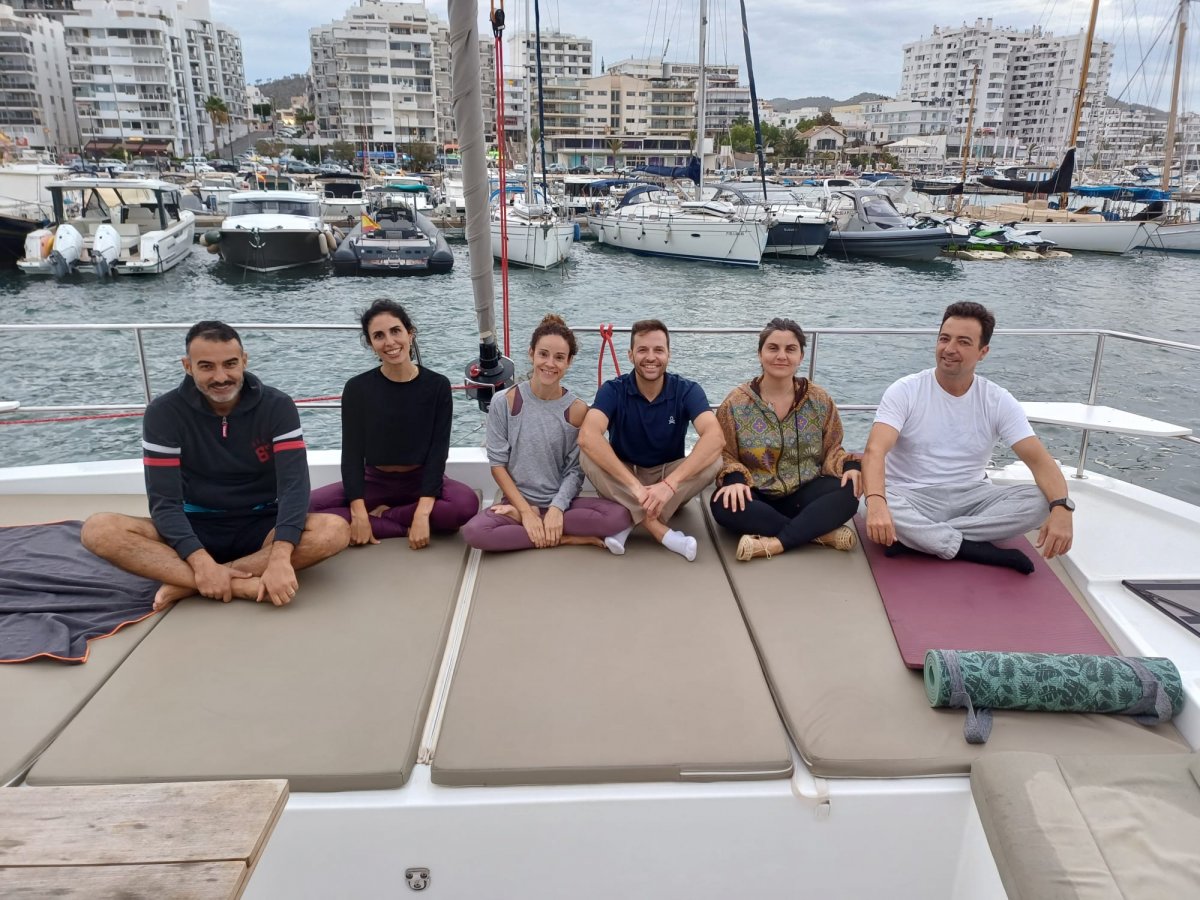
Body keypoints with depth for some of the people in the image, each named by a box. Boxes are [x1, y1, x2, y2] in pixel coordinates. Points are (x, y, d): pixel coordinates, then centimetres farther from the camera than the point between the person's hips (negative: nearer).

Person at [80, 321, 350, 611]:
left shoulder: (277, 406, -9)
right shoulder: (164, 412, -8)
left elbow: (294, 485, -20)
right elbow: (164, 500, -14)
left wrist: (280, 557, -37)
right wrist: (202, 563, -32)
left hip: (260, 527, 0)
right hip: (196, 529, 1)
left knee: (335, 530, -30)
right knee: (98, 529, -26)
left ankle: (188, 583, -27)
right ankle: (251, 585, -36)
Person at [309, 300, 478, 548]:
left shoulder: (437, 386, -8)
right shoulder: (357, 388, -7)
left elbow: (438, 452, -12)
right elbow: (352, 453, -8)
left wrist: (422, 513, -25)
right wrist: (358, 513, -22)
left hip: (423, 481, 0)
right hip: (375, 482, 1)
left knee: (467, 504, -33)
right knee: (308, 506, -25)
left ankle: (380, 515, -12)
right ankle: (407, 526, -20)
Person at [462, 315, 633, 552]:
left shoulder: (577, 410, -5)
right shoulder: (504, 402, -6)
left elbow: (575, 470, -4)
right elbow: (498, 463, -5)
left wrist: (557, 508, -21)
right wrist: (526, 510, -13)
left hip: (561, 502, 1)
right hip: (518, 500, -1)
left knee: (619, 516, -26)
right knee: (474, 531, -32)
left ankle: (516, 518, -14)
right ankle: (566, 538, -15)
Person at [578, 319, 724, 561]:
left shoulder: (687, 390, -13)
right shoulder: (613, 390, -15)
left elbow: (715, 437, -31)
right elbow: (587, 437, -34)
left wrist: (669, 484, -44)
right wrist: (634, 485, -44)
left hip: (670, 477, 1)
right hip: (622, 482, 0)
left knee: (712, 461, -27)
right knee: (589, 456, -30)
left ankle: (631, 524, -27)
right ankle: (661, 531, -33)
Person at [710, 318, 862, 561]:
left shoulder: (819, 400, 2)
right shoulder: (736, 403, -3)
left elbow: (832, 449, 9)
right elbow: (724, 454, -1)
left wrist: (849, 466, -14)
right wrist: (734, 479, -23)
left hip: (804, 493, 2)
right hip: (757, 496, -1)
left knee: (848, 492, -27)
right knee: (724, 505, -34)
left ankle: (775, 542, -33)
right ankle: (820, 531, -27)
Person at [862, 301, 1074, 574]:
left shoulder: (999, 401, -1)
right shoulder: (905, 391, -10)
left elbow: (1038, 460, -8)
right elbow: (875, 450, -24)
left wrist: (1061, 508, -30)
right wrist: (876, 502, -45)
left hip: (970, 497, 3)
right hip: (912, 497, -3)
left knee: (1039, 501, -22)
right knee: (882, 508, -36)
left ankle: (918, 537, -24)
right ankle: (979, 550, -21)